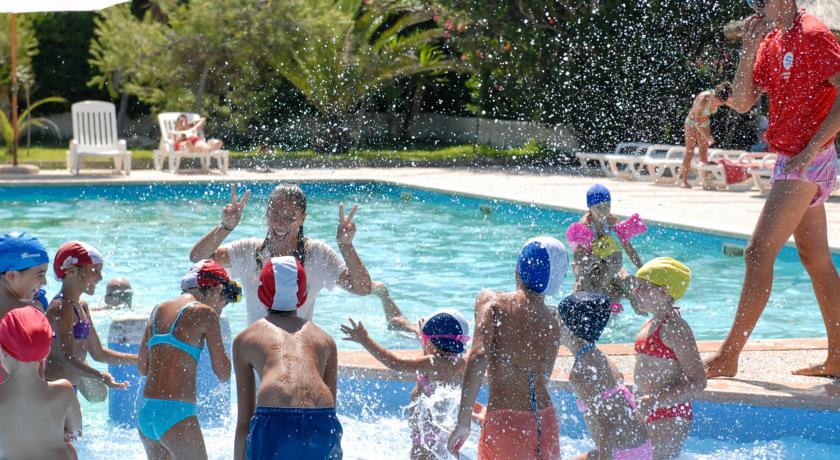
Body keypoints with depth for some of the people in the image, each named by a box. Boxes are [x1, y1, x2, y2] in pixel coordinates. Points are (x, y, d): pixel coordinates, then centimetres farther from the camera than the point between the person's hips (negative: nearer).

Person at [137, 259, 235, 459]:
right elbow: (223, 374, -2)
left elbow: (142, 367, 17)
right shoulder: (205, 313, -5)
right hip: (176, 413, -7)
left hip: (145, 412, 7)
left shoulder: (159, 310, 14)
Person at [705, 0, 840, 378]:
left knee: (759, 252, -11)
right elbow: (742, 103, 9)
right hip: (791, 162, 10)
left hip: (808, 162, -10)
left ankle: (728, 356, -9)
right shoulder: (771, 41, 13)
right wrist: (749, 49, -2)